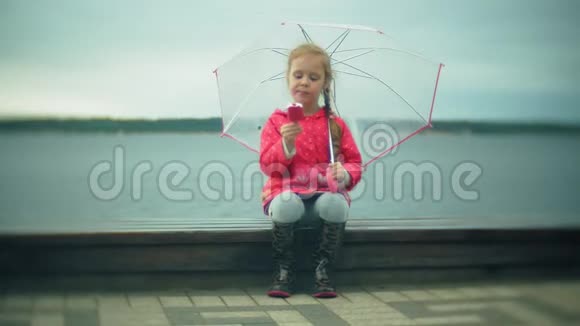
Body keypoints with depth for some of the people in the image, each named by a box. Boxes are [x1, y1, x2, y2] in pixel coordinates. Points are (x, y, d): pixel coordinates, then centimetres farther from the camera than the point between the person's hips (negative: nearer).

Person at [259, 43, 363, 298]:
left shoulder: (335, 124, 11)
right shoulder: (276, 121, 8)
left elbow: (354, 162, 10)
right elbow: (267, 166, 1)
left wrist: (345, 174, -13)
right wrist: (286, 145, -18)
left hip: (325, 190, 1)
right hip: (287, 189, -1)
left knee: (336, 204, -34)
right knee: (285, 205, -36)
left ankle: (323, 272, -19)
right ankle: (283, 272, -17)